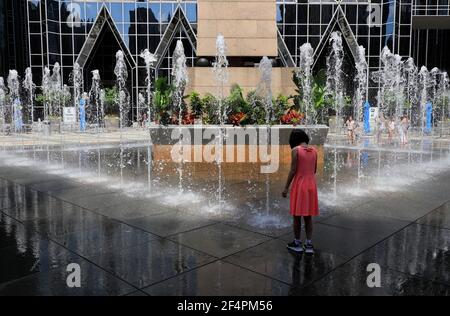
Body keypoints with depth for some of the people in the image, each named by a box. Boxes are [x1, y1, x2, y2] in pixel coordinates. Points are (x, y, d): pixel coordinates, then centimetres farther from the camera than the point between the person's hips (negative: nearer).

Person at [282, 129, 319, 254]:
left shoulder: (296, 150, -12)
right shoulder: (314, 151, 4)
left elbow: (293, 170, -14)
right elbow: (314, 170, 9)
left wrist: (286, 187, -8)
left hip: (299, 185, -5)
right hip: (311, 185, 5)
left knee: (297, 215, 8)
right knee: (308, 216, 13)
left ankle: (297, 243, 17)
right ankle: (309, 244, 14)